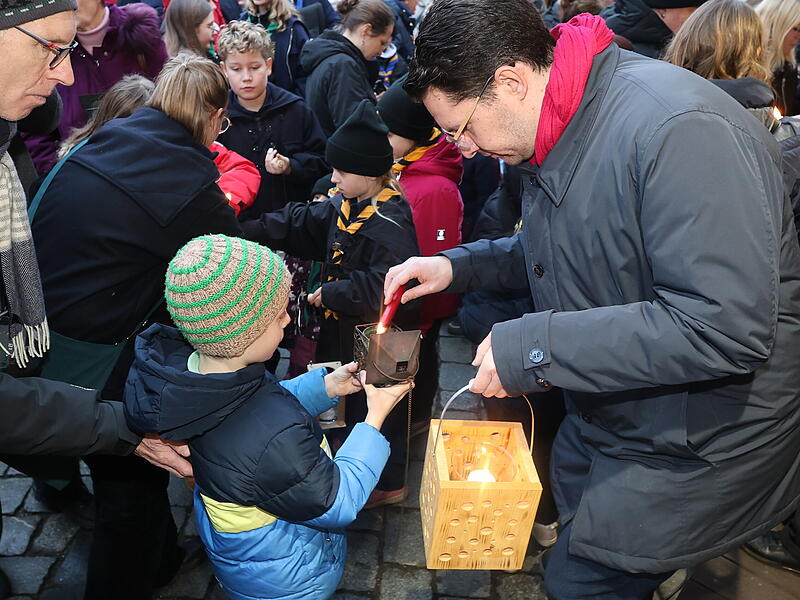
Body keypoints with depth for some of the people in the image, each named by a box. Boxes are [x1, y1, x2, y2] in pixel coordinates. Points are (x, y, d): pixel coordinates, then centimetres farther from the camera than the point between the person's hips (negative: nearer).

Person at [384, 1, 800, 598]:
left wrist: (536, 346, -30)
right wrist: (458, 265, 2)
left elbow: (727, 328, -34)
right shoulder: (556, 133, 1)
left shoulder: (679, 128, -29)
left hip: (699, 449, -8)